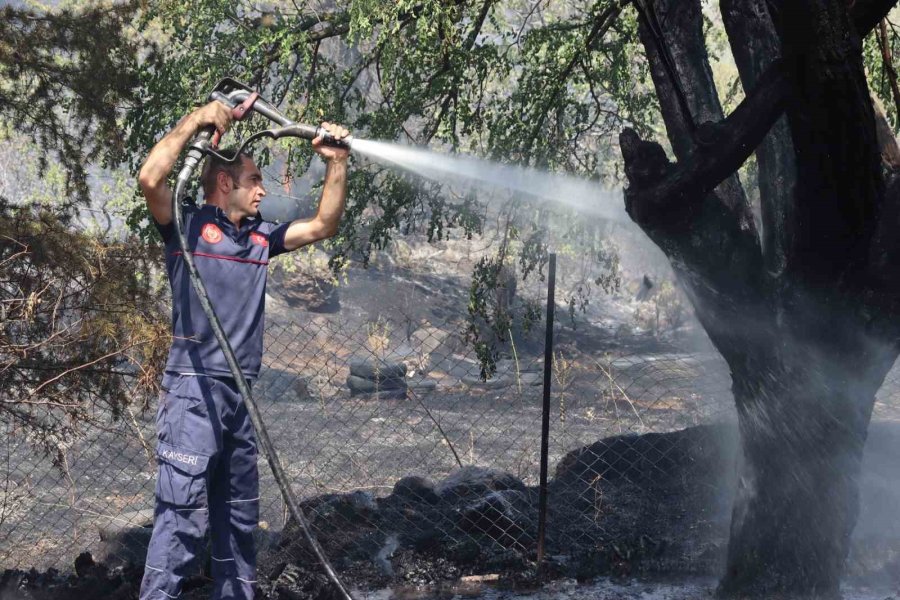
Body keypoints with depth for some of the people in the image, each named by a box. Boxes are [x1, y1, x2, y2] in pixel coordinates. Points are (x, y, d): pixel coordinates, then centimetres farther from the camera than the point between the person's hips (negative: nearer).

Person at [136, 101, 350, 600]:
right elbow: (150, 179, -19)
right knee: (182, 516, -13)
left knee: (239, 518, 12)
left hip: (241, 393, 7)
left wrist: (336, 163, 9)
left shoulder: (260, 237, 17)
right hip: (194, 390, -7)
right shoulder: (188, 225, -2)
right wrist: (196, 119, -13)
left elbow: (324, 226, 19)